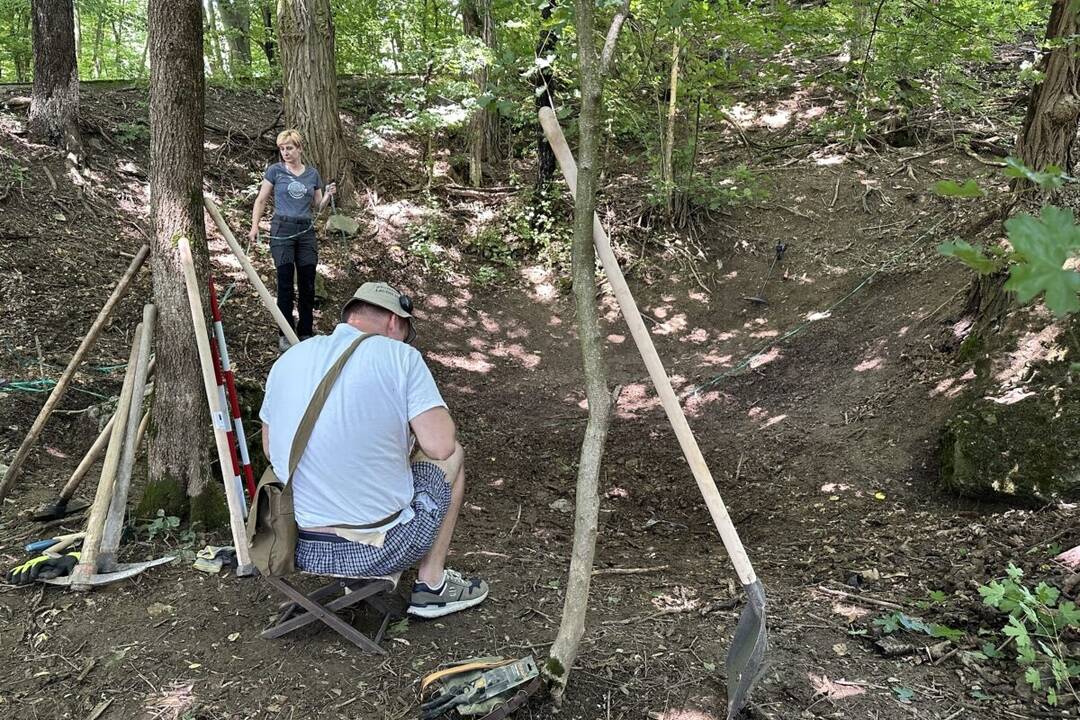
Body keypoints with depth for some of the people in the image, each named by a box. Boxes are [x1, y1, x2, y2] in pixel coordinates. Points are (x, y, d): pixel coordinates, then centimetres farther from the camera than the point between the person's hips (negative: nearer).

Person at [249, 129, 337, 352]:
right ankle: (285, 335, 7)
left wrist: (328, 195, -5)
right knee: (285, 285, -2)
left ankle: (306, 332, 15)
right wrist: (255, 226, -6)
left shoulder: (313, 174, 10)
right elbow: (261, 200, 5)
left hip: (306, 232, 3)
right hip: (282, 230, -3)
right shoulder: (275, 171, 2)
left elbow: (318, 207, 14)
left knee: (308, 285, 4)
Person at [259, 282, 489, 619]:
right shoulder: (400, 356, -11)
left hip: (300, 550, 6)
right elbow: (440, 446, -15)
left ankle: (355, 578, 29)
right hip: (379, 551, -5)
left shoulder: (287, 359, 5)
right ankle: (432, 586, 23)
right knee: (452, 455, 20)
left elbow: (270, 450, 15)